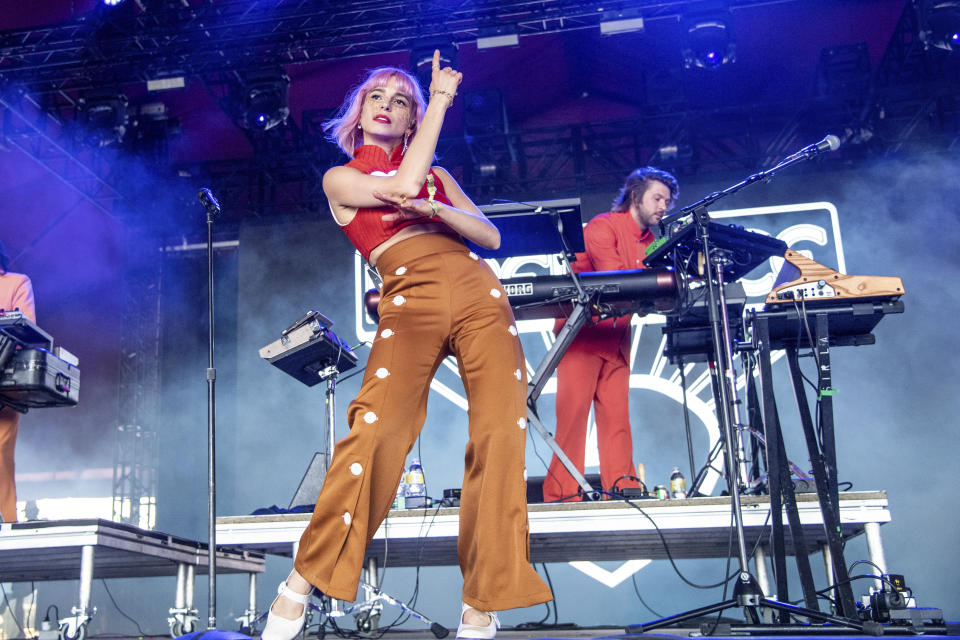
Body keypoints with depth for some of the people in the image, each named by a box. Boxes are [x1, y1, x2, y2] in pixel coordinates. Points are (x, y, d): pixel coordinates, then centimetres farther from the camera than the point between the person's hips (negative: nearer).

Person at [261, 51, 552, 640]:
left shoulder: (437, 175, 26)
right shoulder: (341, 178, 17)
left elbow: (491, 236, 15)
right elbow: (401, 184, -3)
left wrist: (433, 207, -3)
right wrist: (442, 98, 6)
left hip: (478, 294, 3)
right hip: (410, 300, -3)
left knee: (501, 433, -14)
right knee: (376, 429, -26)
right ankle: (304, 582, -13)